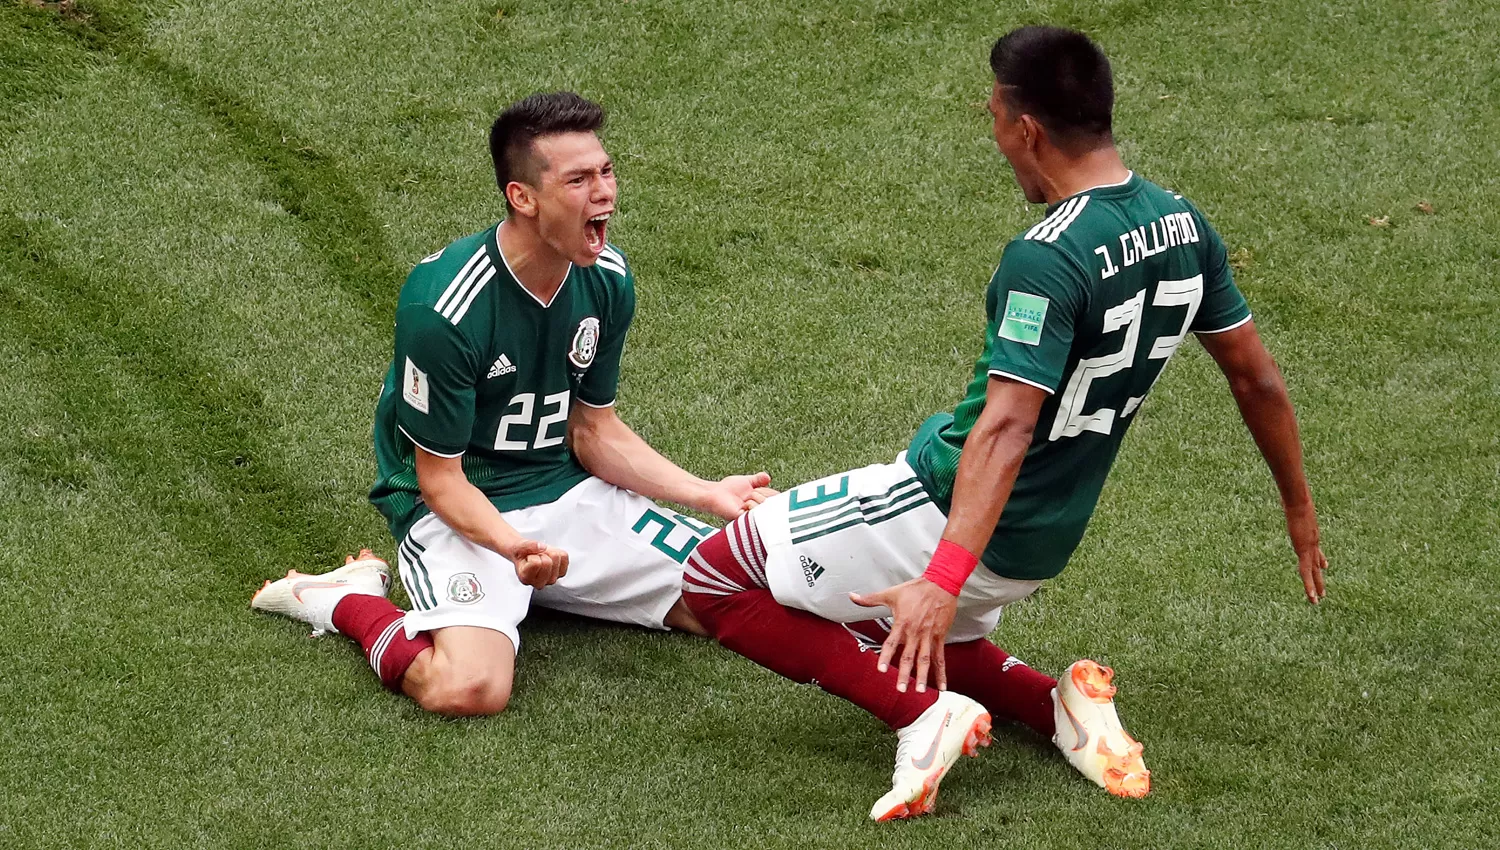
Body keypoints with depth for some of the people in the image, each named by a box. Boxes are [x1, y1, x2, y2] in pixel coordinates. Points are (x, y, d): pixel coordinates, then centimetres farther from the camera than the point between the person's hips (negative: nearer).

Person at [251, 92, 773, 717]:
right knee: (470, 687, -34)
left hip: (568, 492, 7)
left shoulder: (606, 279, -3)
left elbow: (594, 434, 8)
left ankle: (550, 593, 15)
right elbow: (441, 479, -17)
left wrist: (706, 494, -4)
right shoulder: (443, 307, -25)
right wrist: (513, 546, -36)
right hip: (458, 512, -7)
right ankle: (346, 599, -2)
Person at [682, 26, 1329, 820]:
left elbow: (1006, 427, -34)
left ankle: (922, 712, -9)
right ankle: (1060, 705, 8)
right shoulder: (1183, 225, 0)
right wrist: (1299, 511, 22)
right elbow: (1256, 377, 9)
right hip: (1042, 547, 9)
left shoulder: (1046, 258, -24)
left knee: (714, 578, 2)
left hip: (944, 514, -9)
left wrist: (944, 579, -41)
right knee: (917, 642, 33)